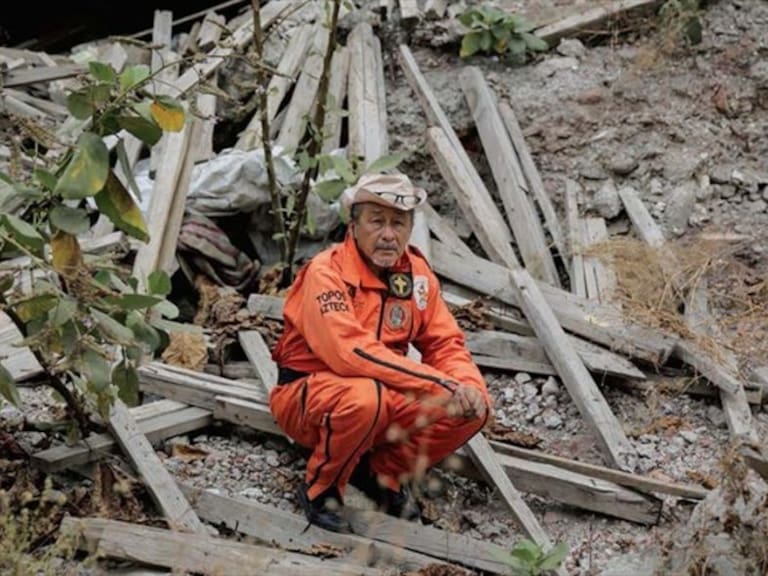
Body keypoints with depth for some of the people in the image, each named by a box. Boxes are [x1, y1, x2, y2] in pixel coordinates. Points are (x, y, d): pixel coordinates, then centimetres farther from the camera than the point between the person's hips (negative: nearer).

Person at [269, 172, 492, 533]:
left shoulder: (416, 272, 0)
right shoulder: (326, 272, -21)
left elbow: (444, 342, 3)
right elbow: (351, 353, -33)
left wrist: (468, 387, -20)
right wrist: (440, 384, -35)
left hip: (386, 400, 6)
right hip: (306, 397, -6)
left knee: (473, 408, -12)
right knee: (364, 397, -39)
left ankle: (385, 473, 8)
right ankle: (320, 490, -11)